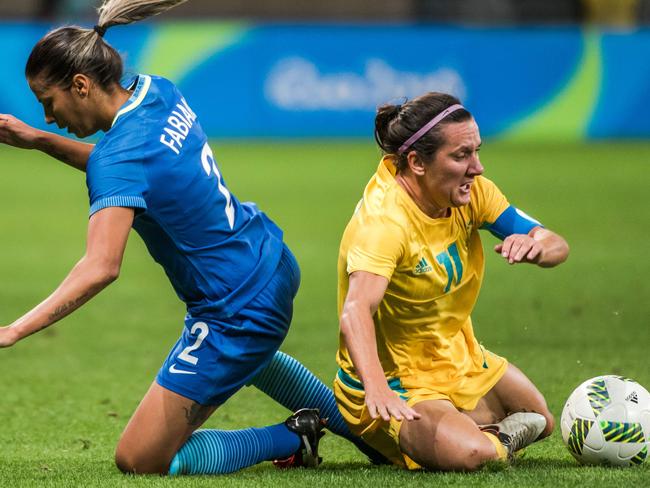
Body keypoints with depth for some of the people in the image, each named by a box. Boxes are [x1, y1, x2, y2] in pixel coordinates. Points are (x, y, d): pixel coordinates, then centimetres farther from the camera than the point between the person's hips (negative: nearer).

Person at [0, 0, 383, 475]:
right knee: (245, 354, 45)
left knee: (138, 460, -1)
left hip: (240, 309, -10)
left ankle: (292, 440, 10)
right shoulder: (157, 92, -2)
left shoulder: (122, 154, -28)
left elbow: (100, 268, -39)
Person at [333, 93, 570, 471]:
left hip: (460, 359, 9)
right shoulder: (383, 220, -30)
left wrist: (536, 245, -34)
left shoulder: (469, 192, -7)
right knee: (468, 454, -34)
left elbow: (557, 248, -8)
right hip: (397, 384, -9)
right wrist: (377, 389, -63)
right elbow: (356, 310, -46)